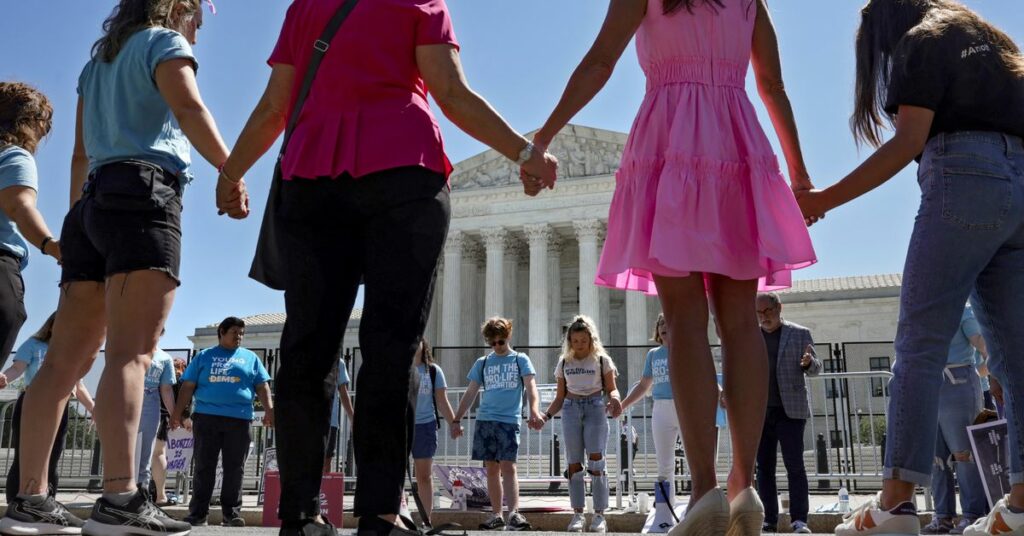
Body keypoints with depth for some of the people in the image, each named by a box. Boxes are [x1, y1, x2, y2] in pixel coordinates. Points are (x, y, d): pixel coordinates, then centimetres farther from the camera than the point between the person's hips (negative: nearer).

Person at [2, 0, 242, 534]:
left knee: (65, 360, 3)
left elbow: (81, 154, 24)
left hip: (92, 202, 8)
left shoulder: (99, 59, 28)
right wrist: (231, 173, -12)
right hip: (142, 195, -8)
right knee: (130, 352, -20)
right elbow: (190, 111, -12)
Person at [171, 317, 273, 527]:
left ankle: (232, 513, 4)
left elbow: (262, 387, 11)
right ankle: (197, 513, 4)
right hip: (206, 417, 0)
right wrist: (177, 412, 0)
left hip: (239, 420, 1)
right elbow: (188, 386, 9)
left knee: (234, 469, 0)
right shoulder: (204, 356, 13)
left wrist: (269, 410, -4)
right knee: (204, 467, 1)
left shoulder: (250, 358, 16)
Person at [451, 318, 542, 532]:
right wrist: (457, 420, 10)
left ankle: (514, 514, -17)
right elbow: (470, 394, 16)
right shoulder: (482, 363, 14)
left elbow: (530, 387, -6)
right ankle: (497, 516, 11)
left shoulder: (520, 360, 6)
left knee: (508, 467, -12)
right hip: (485, 420, 3)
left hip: (509, 420, -3)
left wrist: (534, 411, -23)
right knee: (491, 469, 5)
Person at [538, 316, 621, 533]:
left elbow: (611, 389, 5)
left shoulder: (601, 360, 6)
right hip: (571, 410, 3)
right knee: (574, 463, -1)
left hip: (595, 409, -3)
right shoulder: (564, 363, 13)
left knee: (596, 461, -12)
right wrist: (546, 415, 1)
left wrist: (614, 400, -18)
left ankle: (599, 515, -6)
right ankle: (578, 514, 4)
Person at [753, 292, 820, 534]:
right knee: (764, 467, 5)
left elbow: (815, 369, 6)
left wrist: (809, 362, -17)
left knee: (795, 465, -7)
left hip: (790, 410, -2)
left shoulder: (800, 333, 6)